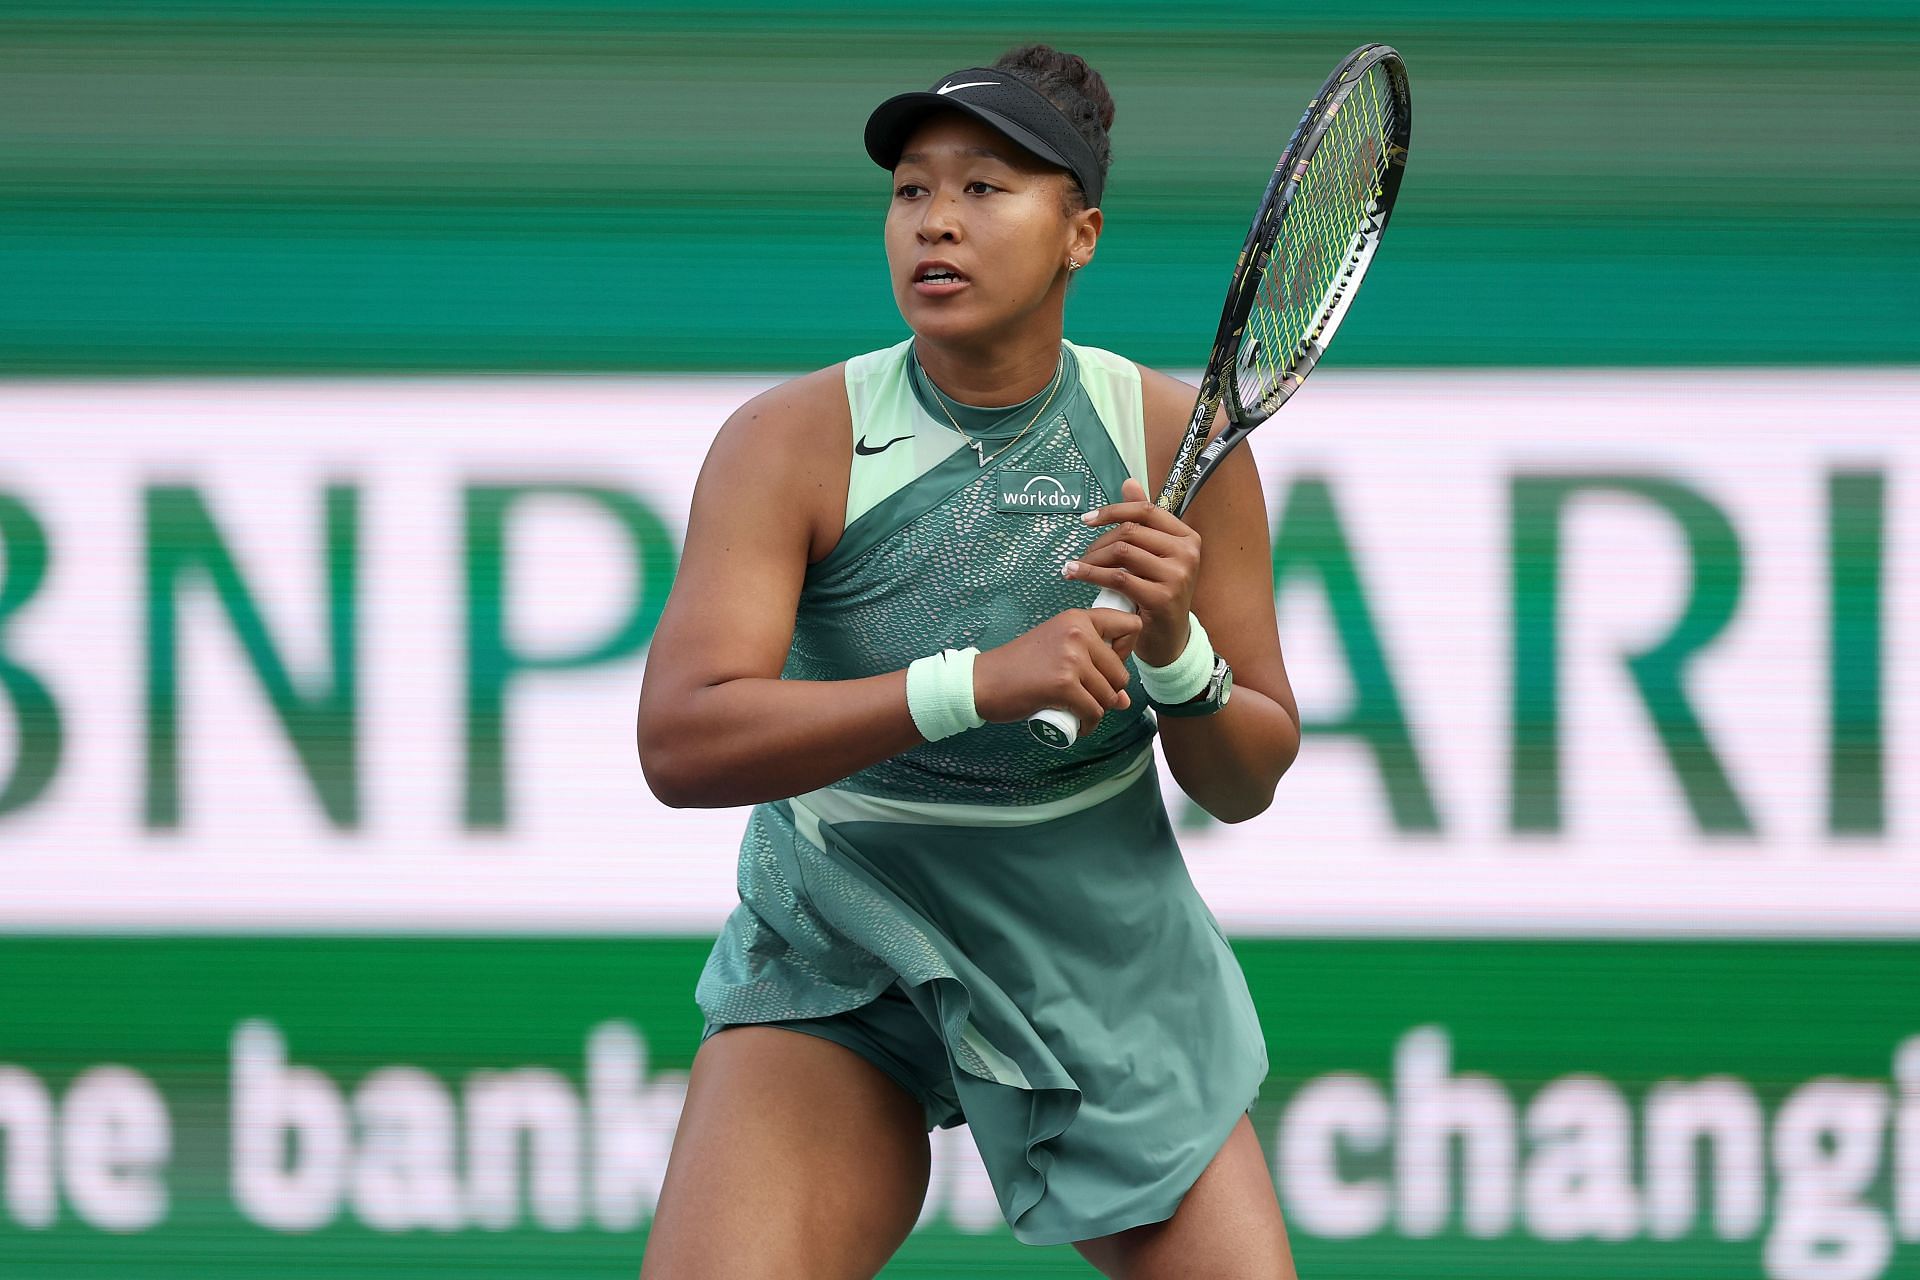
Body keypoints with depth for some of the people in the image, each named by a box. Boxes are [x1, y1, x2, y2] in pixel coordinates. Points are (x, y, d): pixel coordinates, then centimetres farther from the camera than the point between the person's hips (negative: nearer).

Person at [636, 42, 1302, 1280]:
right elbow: (678, 743, -27)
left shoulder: (1179, 438, -7)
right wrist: (979, 683, -37)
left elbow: (1248, 783, -1)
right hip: (839, 964, -2)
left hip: (1107, 959, 2)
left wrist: (1174, 650, -23)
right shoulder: (791, 443, -14)